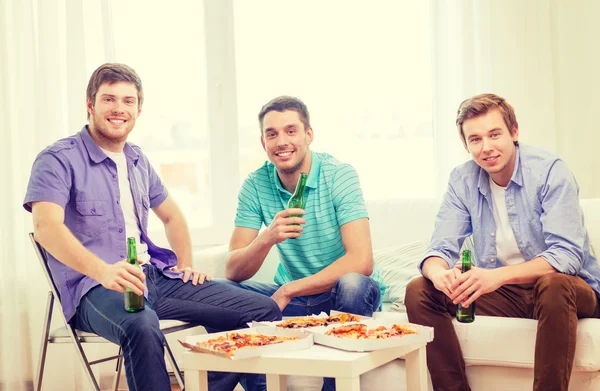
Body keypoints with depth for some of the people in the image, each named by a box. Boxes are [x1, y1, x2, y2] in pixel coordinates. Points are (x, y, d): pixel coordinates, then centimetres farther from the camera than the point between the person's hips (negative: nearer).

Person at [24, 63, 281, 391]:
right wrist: (103, 270, -37)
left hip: (154, 276, 7)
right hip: (95, 287, -7)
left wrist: (185, 265, 15)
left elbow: (171, 216, 32)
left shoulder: (138, 161, 18)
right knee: (142, 327, -43)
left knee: (263, 311, -6)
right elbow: (46, 226, -22)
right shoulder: (58, 160, -5)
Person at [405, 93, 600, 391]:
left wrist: (498, 276, -38)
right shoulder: (462, 181, 1)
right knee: (418, 291, -13)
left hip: (564, 288, -4)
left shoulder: (549, 171, -14)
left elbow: (567, 255, -23)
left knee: (554, 284, -39)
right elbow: (441, 248, -4)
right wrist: (439, 273, -31)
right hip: (502, 295, 5)